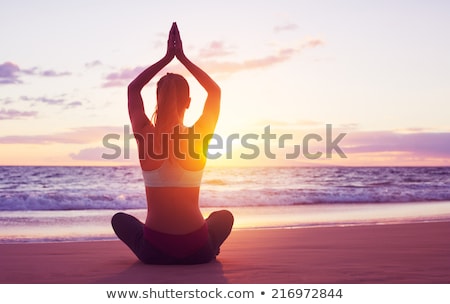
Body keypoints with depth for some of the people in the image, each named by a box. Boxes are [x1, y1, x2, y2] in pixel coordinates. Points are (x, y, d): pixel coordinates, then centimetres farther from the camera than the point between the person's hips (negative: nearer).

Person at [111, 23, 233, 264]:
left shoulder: (145, 135, -7)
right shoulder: (200, 136, -8)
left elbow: (133, 88, 13)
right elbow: (215, 90, 12)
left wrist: (167, 58, 14)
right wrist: (182, 58, 13)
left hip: (153, 252, 0)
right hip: (198, 251, 1)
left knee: (120, 219, 33)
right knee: (224, 216, 35)